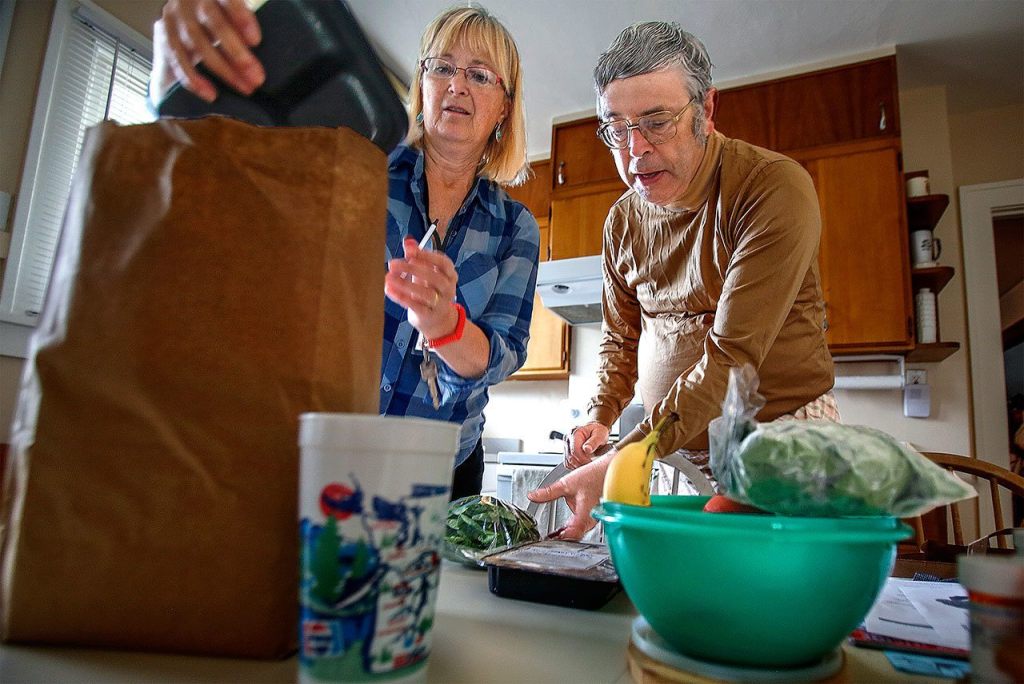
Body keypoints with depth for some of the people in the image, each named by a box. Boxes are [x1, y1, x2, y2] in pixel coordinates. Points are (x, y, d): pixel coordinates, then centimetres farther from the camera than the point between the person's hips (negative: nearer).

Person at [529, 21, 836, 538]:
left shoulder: (775, 188, -17)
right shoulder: (623, 219, 3)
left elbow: (733, 354, -24)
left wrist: (619, 465, -27)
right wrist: (600, 417, -4)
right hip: (672, 448, 5)